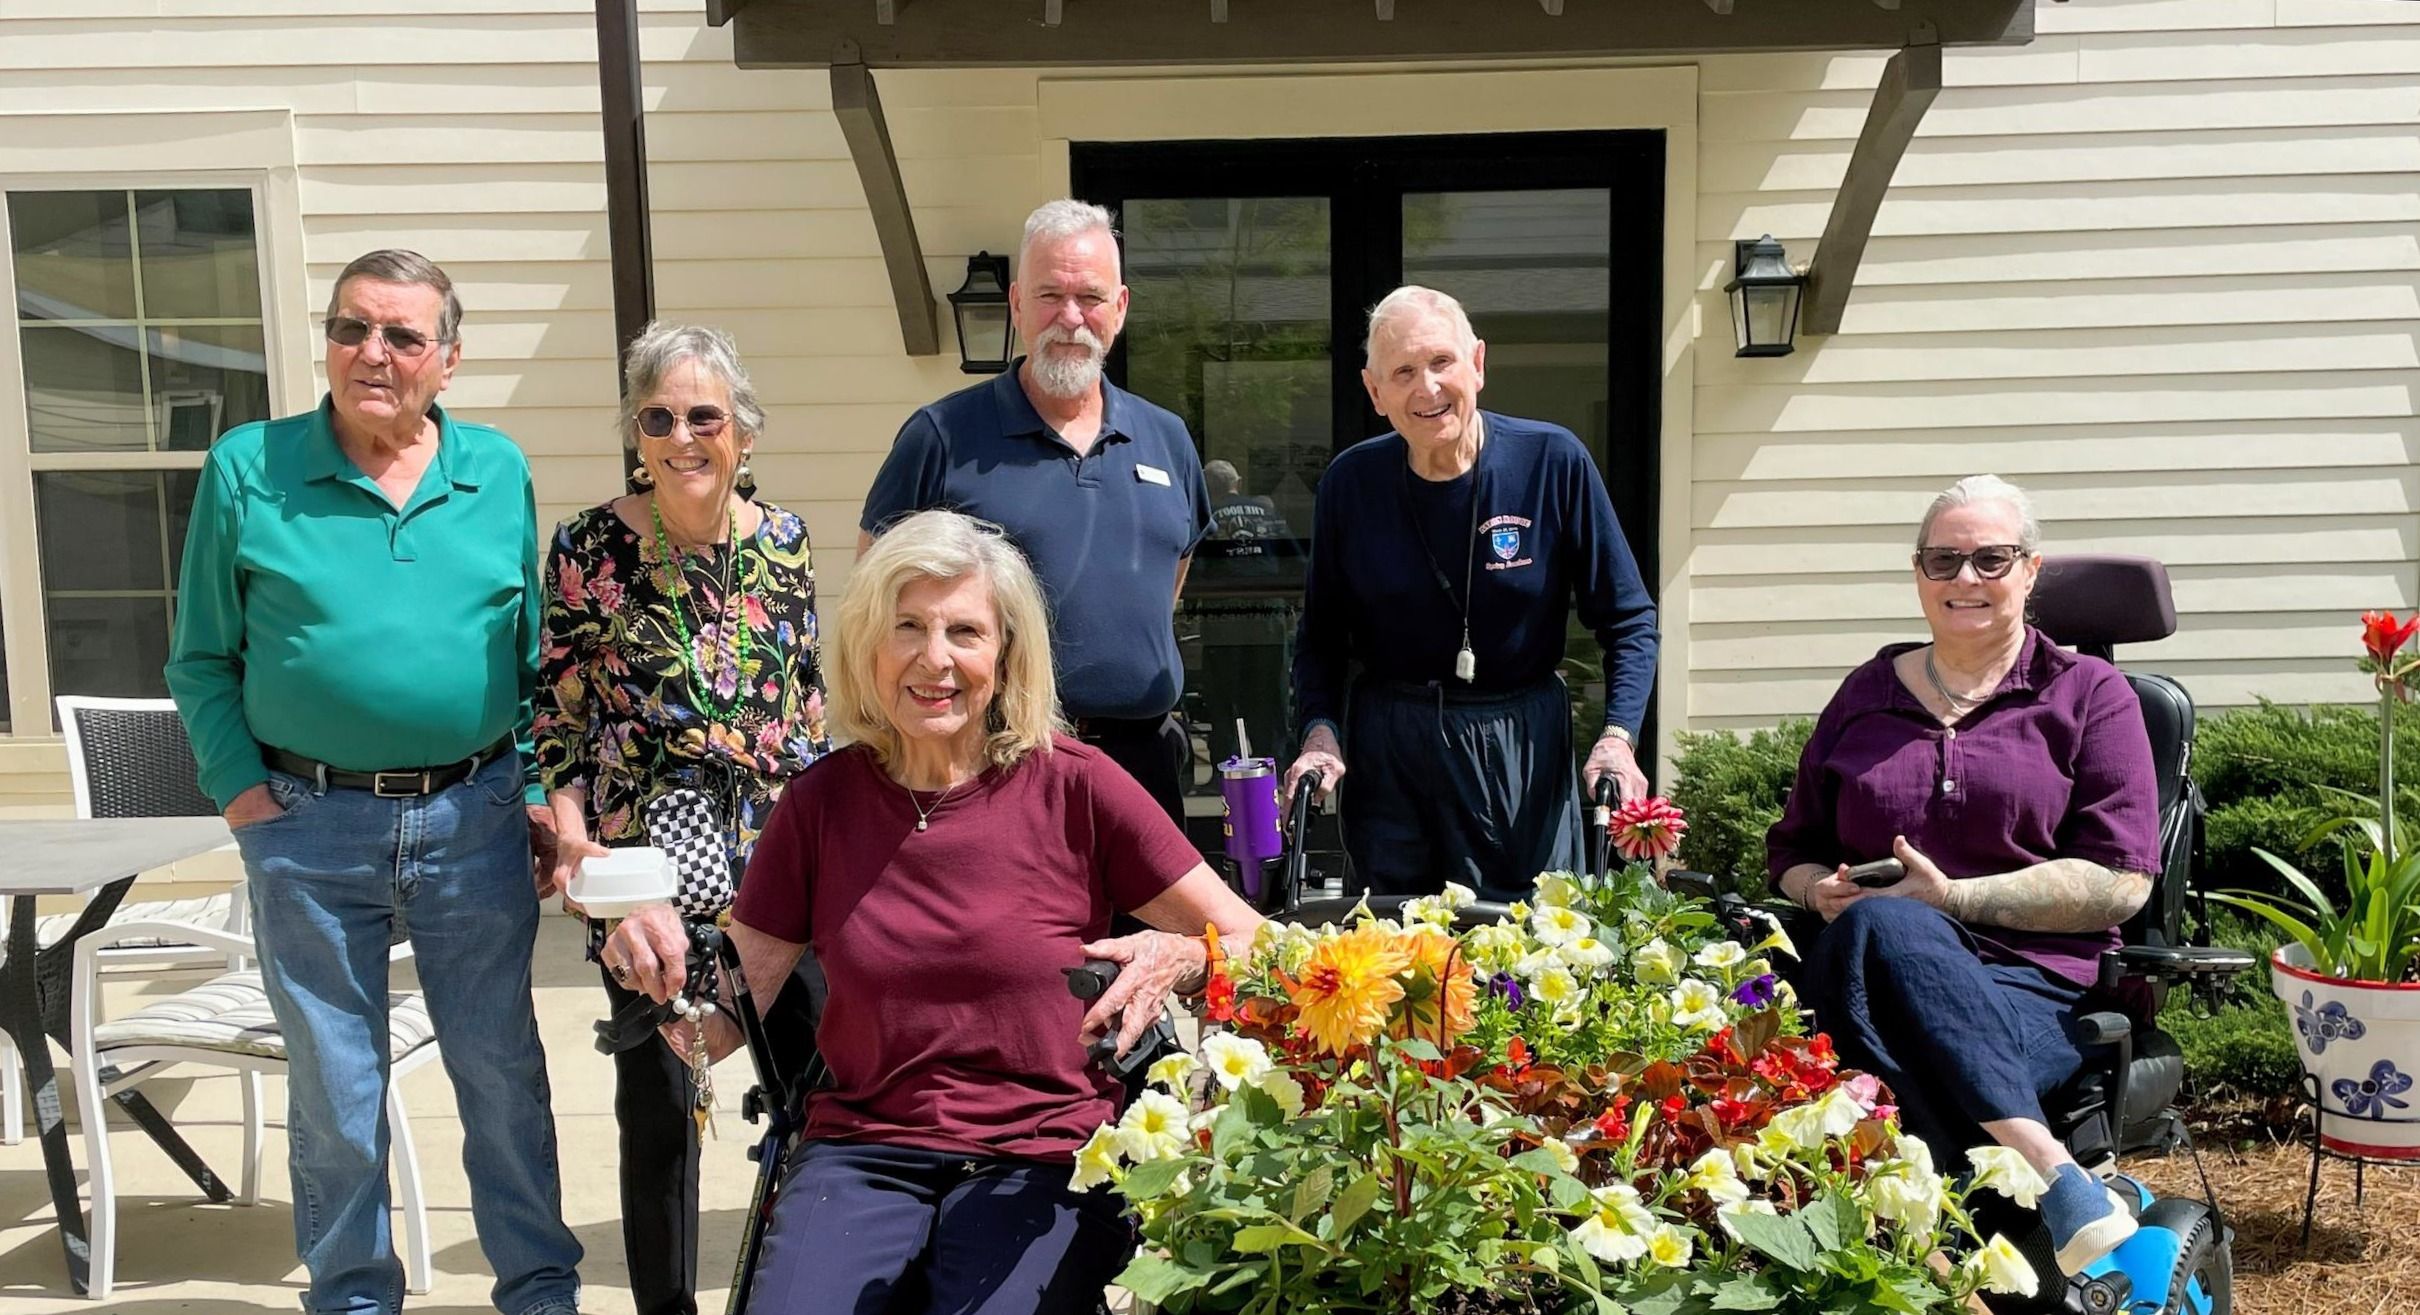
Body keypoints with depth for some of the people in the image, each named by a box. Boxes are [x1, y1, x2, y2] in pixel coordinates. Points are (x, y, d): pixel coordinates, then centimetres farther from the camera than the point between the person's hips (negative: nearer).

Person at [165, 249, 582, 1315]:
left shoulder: (498, 472, 4)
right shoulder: (248, 467, 0)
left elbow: (536, 653, 8)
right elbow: (202, 659, 3)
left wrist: (543, 793, 2)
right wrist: (241, 788, -6)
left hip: (475, 820, 1)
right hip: (310, 829, -1)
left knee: (504, 1074, 11)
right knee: (335, 1095, 12)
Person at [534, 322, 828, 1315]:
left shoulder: (783, 537, 5)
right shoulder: (591, 545, -4)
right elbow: (558, 705, -1)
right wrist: (569, 820, -14)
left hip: (780, 848, 3)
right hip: (642, 851, -2)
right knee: (659, 1099, 7)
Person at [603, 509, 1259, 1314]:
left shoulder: (1075, 786, -6)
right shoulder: (822, 801, 2)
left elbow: (1255, 945, -4)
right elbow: (724, 1022, 6)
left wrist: (1179, 961, -25)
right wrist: (667, 966, -15)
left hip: (1042, 1162, -1)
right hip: (861, 1151, 2)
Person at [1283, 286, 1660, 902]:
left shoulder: (1554, 461, -7)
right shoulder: (1350, 483, -2)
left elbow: (1628, 620, -1)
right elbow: (1321, 634, 8)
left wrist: (1618, 736, -13)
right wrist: (1319, 729, -8)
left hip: (1524, 748, -1)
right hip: (1387, 745, 1)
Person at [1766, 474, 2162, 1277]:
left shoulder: (2088, 694, 11)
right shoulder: (1867, 694, 21)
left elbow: (2120, 881, 0)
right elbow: (1794, 849, 25)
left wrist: (1953, 897, -11)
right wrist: (1823, 892, 0)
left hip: (2031, 983, -2)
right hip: (1883, 969, 3)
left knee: (1880, 927, -37)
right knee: (1881, 926, -37)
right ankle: (2053, 1178, -45)